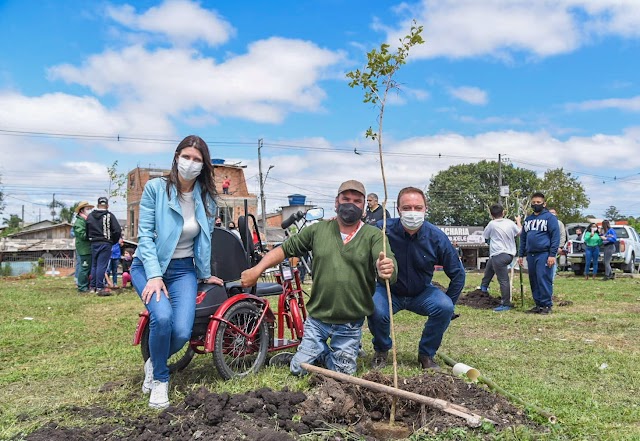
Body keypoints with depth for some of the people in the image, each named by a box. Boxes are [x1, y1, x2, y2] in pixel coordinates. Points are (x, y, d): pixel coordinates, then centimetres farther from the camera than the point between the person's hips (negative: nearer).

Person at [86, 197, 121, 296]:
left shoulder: (90, 216, 8)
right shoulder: (109, 215, -7)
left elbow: (87, 231, 9)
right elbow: (117, 230, -11)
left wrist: (91, 239, 17)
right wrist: (114, 241, 4)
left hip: (93, 243, 5)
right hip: (105, 243, -5)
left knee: (94, 265, 14)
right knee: (102, 265, -6)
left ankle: (93, 286, 19)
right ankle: (100, 288, -7)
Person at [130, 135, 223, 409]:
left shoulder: (206, 197, 0)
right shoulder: (155, 188, -10)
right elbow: (145, 234, -13)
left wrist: (205, 274, 13)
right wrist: (154, 275, -21)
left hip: (183, 269, 3)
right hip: (149, 266, -2)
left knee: (182, 331, -17)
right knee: (162, 317, -29)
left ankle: (154, 363, 19)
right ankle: (160, 379, 0)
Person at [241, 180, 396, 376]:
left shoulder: (373, 236, -7)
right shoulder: (318, 230, 0)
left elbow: (388, 263, -22)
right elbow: (285, 249, 3)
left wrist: (387, 270, -47)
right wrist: (257, 269, -10)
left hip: (350, 324, -1)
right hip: (317, 318, 2)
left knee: (344, 374, 7)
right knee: (298, 369, 6)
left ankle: (348, 350, 39)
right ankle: (322, 351, 36)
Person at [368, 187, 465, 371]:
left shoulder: (437, 237, -15)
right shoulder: (382, 230, -22)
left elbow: (457, 273, -3)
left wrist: (447, 305, -2)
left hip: (422, 293, 2)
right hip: (388, 291, -2)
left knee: (445, 307, -25)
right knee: (376, 310, -31)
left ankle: (426, 354, 2)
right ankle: (381, 351, 4)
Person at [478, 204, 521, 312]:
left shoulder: (492, 224, -8)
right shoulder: (510, 222, 3)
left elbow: (485, 236, 7)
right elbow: (519, 232, 19)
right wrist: (518, 221, 35)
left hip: (499, 255, -7)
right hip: (510, 254, 7)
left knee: (503, 280, -7)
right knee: (489, 265, 31)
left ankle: (506, 304, -6)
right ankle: (484, 286, 43)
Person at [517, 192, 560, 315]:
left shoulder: (550, 217, -2)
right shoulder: (528, 219, 18)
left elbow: (555, 236, -9)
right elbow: (523, 238, 21)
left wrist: (552, 254, -15)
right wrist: (521, 255, 16)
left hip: (544, 254, -7)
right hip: (530, 255, 7)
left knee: (544, 280, -8)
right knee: (534, 281, 9)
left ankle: (547, 305, 1)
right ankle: (538, 304, 17)